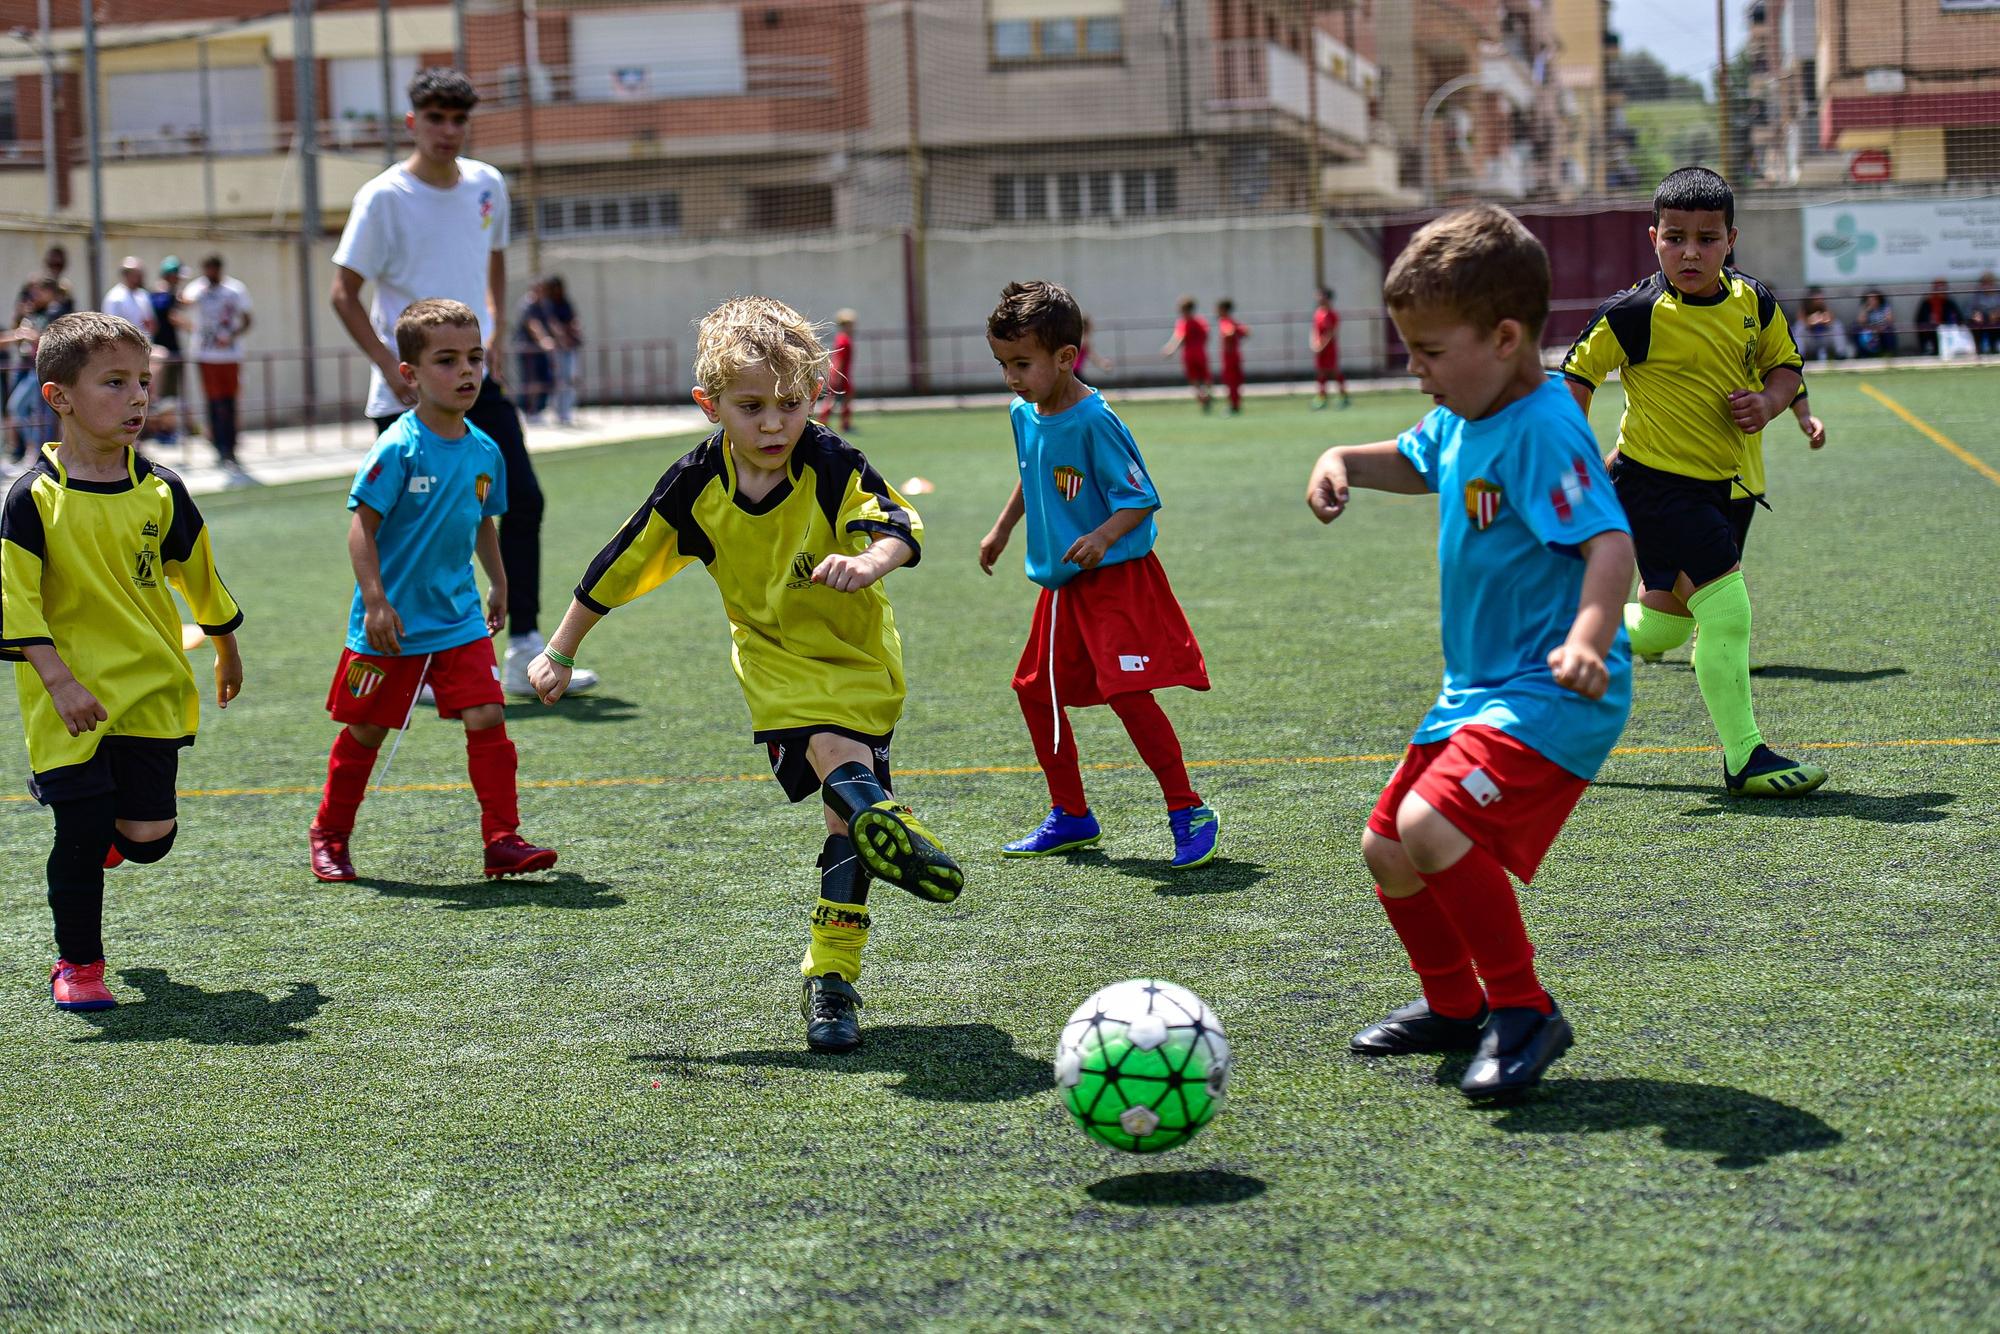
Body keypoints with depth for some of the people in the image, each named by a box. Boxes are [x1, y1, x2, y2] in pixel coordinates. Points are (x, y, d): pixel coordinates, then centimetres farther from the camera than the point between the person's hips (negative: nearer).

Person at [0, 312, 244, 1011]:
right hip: (71, 699, -3)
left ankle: (108, 832, 36)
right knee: (81, 835, -2)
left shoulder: (160, 490, 1)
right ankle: (77, 965, 17)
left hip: (152, 687, 3)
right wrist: (59, 681, -20)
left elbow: (198, 576, 16)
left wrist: (227, 653, 27)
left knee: (148, 836, -1)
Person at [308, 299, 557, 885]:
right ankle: (330, 834, 29)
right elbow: (362, 526, -15)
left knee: (487, 716, -9)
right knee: (366, 729, 9)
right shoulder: (398, 447, -16)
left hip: (459, 619, 4)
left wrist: (498, 585, 23)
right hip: (392, 623, -4)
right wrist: (375, 601, -20)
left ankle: (502, 840, -3)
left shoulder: (485, 451, 2)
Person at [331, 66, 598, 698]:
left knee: (523, 502, -1)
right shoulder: (384, 198, -11)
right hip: (409, 392, -5)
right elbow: (345, 294, -9)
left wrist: (496, 332, 9)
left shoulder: (488, 185, 6)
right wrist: (391, 368, -17)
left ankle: (525, 653, 5)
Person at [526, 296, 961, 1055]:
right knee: (832, 748, -32)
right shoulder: (696, 486, -14)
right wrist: (561, 653, 5)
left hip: (856, 657, -1)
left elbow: (899, 525, -39)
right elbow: (620, 568, -2)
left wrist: (871, 561, -62)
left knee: (850, 814, -3)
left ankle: (831, 978, 5)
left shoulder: (831, 465, -22)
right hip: (776, 658, 1)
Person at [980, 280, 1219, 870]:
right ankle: (1071, 816, 26)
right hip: (1061, 583, 9)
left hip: (1117, 578, -9)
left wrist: (1103, 537, -33)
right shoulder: (1022, 414, 5)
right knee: (1035, 691, 11)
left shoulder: (1095, 421, -20)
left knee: (1128, 692, -18)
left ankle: (1189, 812, -5)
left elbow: (1141, 497, -18)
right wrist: (1001, 529, 32)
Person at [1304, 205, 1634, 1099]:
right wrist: (1344, 461, 11)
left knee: (1434, 828, -28)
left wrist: (1589, 640, -48)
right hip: (1475, 692, 10)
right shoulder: (1463, 418, 8)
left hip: (1549, 698, -10)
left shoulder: (1542, 429, -20)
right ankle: (1455, 1005, 36)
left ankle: (1523, 1010, -11)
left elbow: (1610, 542, -31)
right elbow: (1415, 462, 31)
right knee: (1387, 848, 15)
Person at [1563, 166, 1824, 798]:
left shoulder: (1754, 303, 0)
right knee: (1726, 609, -14)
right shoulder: (1636, 313, -16)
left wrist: (1769, 401, -8)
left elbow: (1785, 364, 13)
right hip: (1654, 482, -7)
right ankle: (1743, 758, -7)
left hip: (1712, 484, 7)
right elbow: (1578, 373, -6)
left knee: (1663, 626, 16)